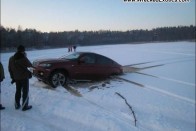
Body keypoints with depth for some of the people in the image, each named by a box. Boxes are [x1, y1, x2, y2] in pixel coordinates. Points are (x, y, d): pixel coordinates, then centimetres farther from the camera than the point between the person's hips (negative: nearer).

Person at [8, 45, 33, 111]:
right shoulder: (23, 58, -19)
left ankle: (17, 105, 29)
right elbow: (30, 65, -5)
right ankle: (25, 106, 11)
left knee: (18, 91, 19)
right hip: (24, 77, -6)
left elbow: (10, 69, 7)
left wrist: (13, 77, 15)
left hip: (16, 78, 6)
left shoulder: (11, 59, 1)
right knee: (25, 92, 5)